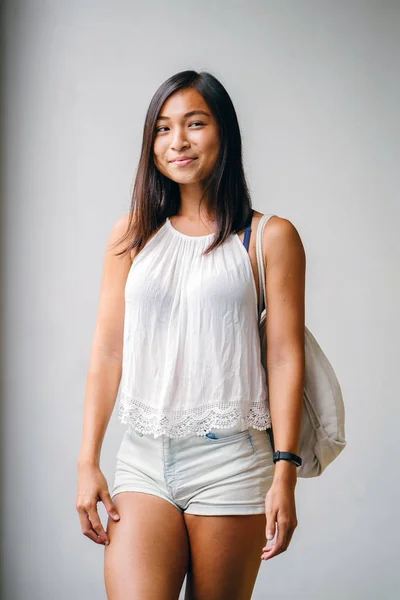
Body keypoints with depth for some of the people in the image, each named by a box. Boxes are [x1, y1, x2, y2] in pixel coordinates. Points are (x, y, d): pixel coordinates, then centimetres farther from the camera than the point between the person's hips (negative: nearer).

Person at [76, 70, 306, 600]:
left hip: (230, 461, -2)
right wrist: (88, 462, 3)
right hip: (144, 458, 2)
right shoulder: (131, 234, 9)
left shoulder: (270, 237, 1)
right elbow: (107, 350, 7)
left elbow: (285, 357, -3)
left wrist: (285, 474, -9)